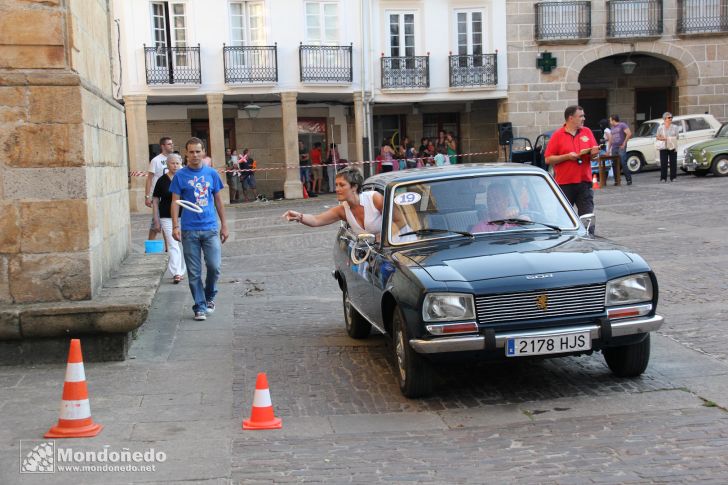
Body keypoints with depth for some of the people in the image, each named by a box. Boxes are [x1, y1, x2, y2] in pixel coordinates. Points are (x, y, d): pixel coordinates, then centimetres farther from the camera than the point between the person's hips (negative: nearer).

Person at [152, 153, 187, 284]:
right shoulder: (162, 180, 0)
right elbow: (155, 200, 4)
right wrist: (156, 219, -1)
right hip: (167, 218, -2)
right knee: (172, 245, -8)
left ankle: (181, 272, 21)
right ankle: (176, 273, -12)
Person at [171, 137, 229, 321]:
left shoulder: (212, 173, 6)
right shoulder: (180, 176, 1)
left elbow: (218, 200, 12)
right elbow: (175, 202, 1)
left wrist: (224, 225, 10)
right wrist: (175, 226, -9)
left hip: (210, 229, 1)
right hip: (189, 230, -1)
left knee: (214, 266, -6)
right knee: (194, 272, 2)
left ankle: (209, 296, 21)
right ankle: (199, 307, 13)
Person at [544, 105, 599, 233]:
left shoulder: (587, 132, 10)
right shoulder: (557, 135, -2)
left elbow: (593, 154, 14)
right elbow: (548, 159, -4)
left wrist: (594, 153, -9)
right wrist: (567, 156, -15)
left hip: (584, 182, 3)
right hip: (565, 184, -3)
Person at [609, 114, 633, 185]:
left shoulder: (622, 125, -2)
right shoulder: (612, 128, 19)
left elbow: (629, 134, -11)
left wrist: (624, 143, -11)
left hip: (621, 147, -7)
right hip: (614, 148, 7)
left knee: (623, 164, -12)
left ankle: (629, 180, -8)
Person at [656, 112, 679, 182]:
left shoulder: (675, 127, 7)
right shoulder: (660, 128, 7)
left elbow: (677, 137, 4)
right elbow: (657, 137, 8)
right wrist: (662, 138, -12)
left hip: (673, 147, 1)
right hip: (663, 148, -1)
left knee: (673, 163, -1)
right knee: (663, 163, -4)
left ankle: (673, 177, 6)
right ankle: (663, 178, 1)